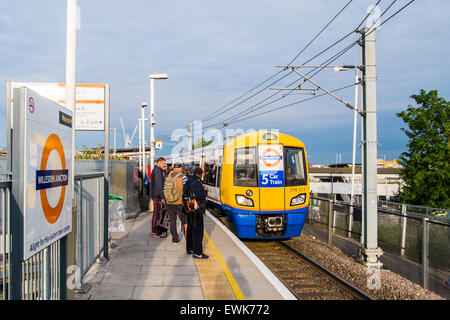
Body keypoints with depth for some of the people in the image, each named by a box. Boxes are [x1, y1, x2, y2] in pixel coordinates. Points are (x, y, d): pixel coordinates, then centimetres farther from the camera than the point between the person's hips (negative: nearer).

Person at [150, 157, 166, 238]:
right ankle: (154, 232, 1)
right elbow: (159, 186, -21)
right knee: (156, 212, -5)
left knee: (157, 212, 15)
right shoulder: (157, 171, -17)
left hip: (155, 194, 10)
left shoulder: (155, 170, 16)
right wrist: (162, 197, -19)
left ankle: (155, 230, 23)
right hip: (157, 195, -10)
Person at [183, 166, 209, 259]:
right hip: (197, 210, -9)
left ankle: (189, 249, 27)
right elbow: (200, 195, -28)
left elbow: (184, 194, 17)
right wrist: (205, 191, -9)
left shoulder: (188, 182, 11)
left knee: (190, 229, 18)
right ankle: (197, 252, -2)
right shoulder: (197, 183, -18)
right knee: (198, 231, -4)